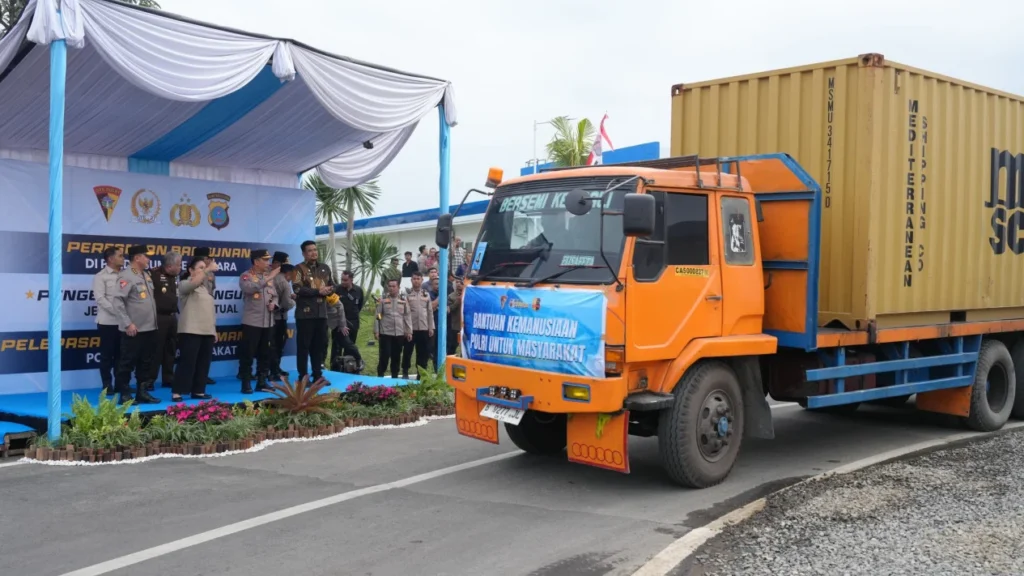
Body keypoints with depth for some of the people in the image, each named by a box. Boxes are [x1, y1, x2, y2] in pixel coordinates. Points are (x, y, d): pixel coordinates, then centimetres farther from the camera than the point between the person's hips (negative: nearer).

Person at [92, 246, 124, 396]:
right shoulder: (101, 276, -4)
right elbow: (100, 299, -12)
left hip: (123, 322, 4)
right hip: (108, 322, -4)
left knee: (120, 354, 9)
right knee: (107, 355, 2)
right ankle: (107, 385, 8)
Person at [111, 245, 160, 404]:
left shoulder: (146, 275, 14)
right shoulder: (126, 276, -12)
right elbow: (118, 301, -18)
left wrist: (154, 321, 15)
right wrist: (127, 323, -21)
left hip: (149, 328, 8)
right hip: (134, 330, -8)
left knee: (145, 363, 12)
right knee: (128, 363, 1)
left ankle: (142, 392, 20)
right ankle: (124, 394, 8)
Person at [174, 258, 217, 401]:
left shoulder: (206, 287, 19)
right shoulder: (185, 284, -2)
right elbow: (194, 283, -28)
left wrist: (214, 330, 18)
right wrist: (207, 271, -34)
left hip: (207, 331, 7)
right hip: (191, 331, -7)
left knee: (203, 362, 6)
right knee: (187, 362, -10)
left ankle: (198, 391, 12)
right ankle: (177, 392, -6)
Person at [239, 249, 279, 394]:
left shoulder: (269, 277, 14)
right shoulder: (246, 276, -5)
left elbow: (275, 295, 20)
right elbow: (250, 288, -27)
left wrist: (274, 303, -3)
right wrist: (269, 278, -28)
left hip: (268, 322, 6)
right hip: (252, 322, -6)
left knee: (265, 354, 9)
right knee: (247, 354, -4)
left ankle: (262, 382, 17)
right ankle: (246, 383, 1)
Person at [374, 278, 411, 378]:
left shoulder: (403, 300, 7)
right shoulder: (383, 299, 0)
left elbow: (407, 316, 8)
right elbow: (377, 316, 0)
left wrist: (409, 332, 4)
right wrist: (376, 331, -4)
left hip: (400, 333, 3)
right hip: (385, 333, -3)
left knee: (396, 356, 9)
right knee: (385, 355, -4)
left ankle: (394, 377, 19)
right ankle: (380, 376, 8)